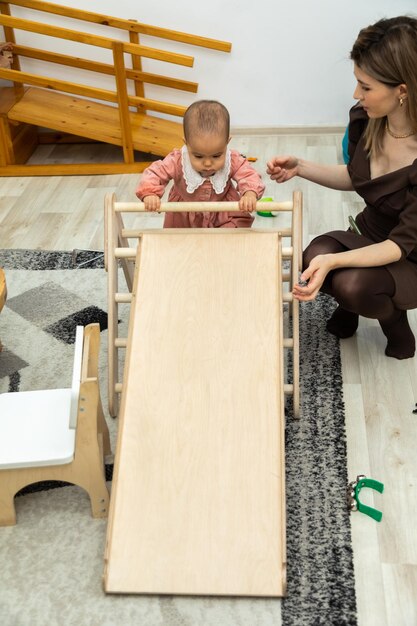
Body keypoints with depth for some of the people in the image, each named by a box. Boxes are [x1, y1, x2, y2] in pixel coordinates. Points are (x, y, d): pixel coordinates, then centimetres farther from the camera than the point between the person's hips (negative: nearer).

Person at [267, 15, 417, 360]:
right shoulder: (366, 119, -13)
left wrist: (334, 262, -41)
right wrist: (300, 167, -7)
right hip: (370, 238, 5)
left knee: (353, 285, -33)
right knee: (316, 254, -26)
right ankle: (349, 305, 9)